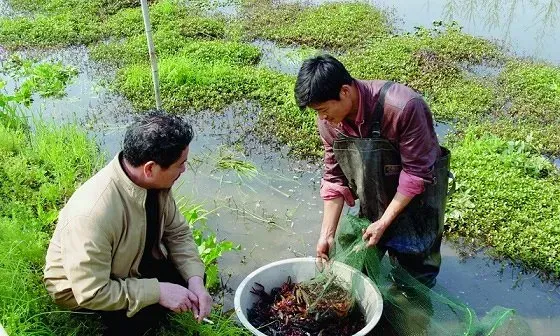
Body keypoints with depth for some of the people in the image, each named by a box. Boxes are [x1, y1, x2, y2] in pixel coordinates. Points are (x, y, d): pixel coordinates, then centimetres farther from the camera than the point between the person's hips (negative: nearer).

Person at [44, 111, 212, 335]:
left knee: (192, 275, -6)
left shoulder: (155, 182, -20)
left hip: (129, 263, 6)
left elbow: (177, 233, -5)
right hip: (81, 289, -6)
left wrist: (195, 280, -19)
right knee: (148, 311, -25)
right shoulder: (92, 212, -40)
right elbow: (91, 293, -34)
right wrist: (157, 291, -30)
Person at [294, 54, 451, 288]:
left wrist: (384, 222, -24)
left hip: (416, 197, -5)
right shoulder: (328, 121, -16)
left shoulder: (402, 107, -34)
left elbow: (416, 172, -26)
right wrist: (327, 234, -10)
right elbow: (335, 179, -7)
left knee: (415, 273, 7)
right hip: (373, 203, 5)